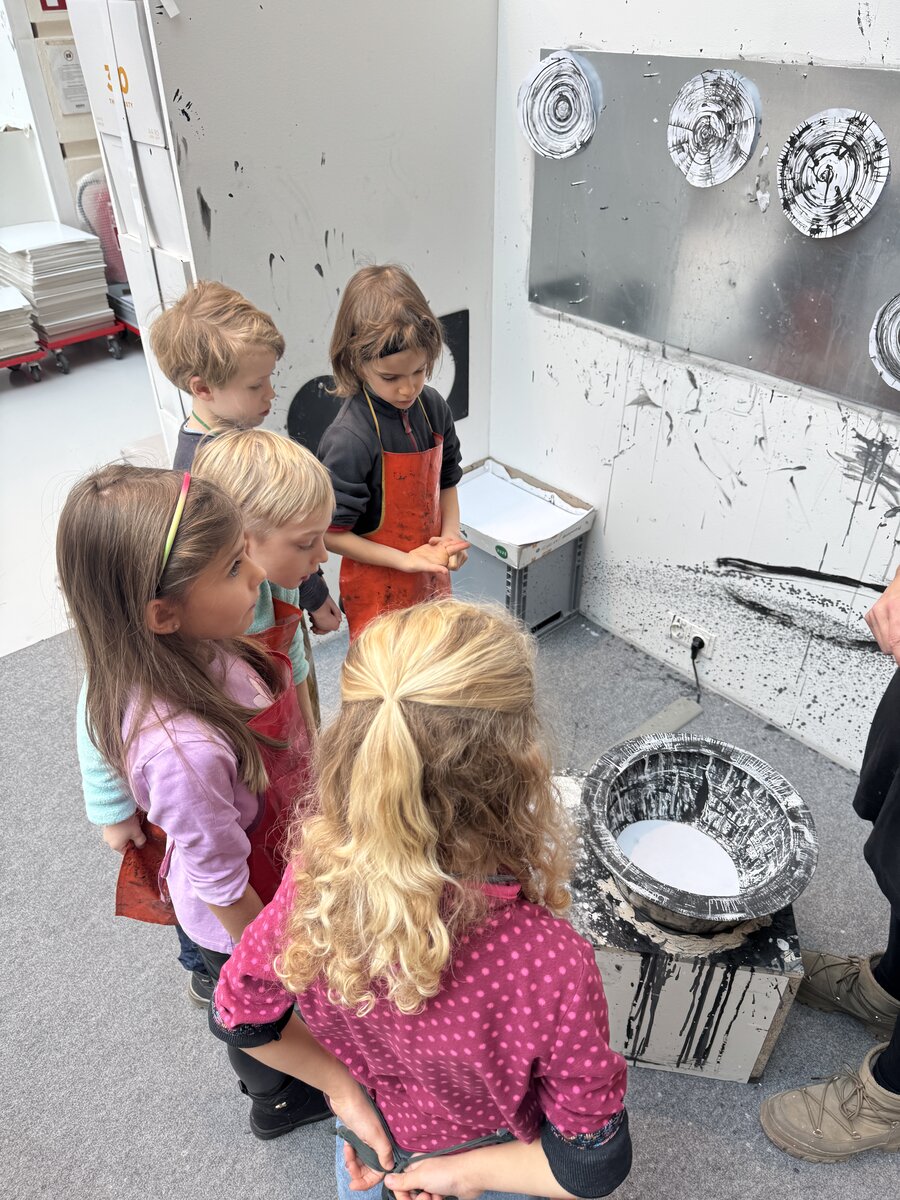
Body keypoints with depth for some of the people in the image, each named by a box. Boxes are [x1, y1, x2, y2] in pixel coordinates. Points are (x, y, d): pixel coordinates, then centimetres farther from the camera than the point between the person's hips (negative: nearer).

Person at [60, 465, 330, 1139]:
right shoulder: (180, 746, -45)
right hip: (240, 922, -6)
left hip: (275, 872, 6)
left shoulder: (201, 650, -21)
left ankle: (268, 1072, 69)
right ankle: (278, 1101, 62)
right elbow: (224, 888, -28)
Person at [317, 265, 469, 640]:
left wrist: (450, 535, -9)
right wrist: (406, 560, -23)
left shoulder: (433, 407, -7)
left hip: (431, 576, 6)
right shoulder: (350, 439, -27)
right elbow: (330, 533, -20)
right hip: (378, 589, -6)